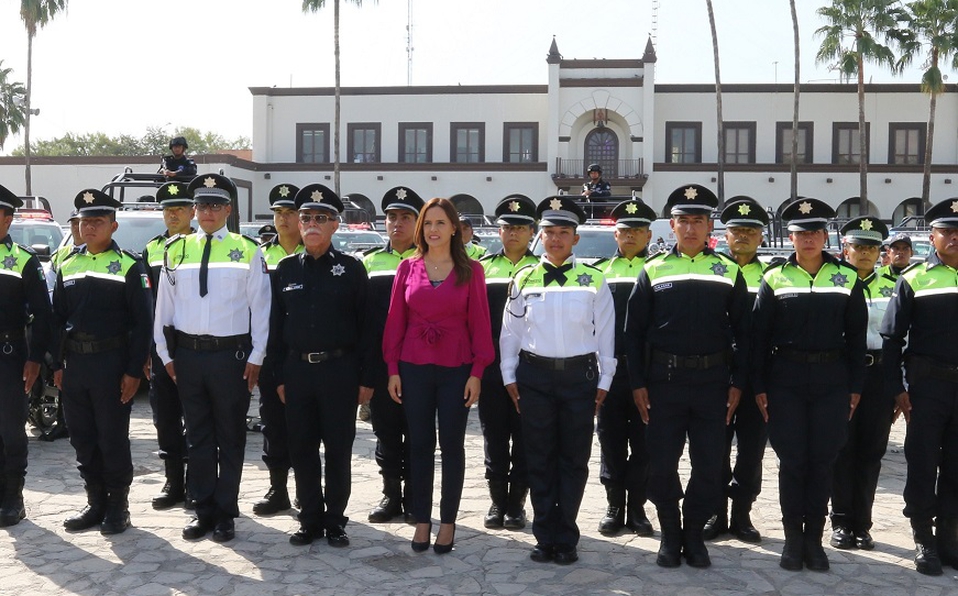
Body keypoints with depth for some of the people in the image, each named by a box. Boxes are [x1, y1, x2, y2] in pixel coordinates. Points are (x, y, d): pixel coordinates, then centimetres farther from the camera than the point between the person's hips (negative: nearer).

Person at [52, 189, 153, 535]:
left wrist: (133, 372, -12)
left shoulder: (128, 267, -5)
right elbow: (58, 320, 15)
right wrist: (58, 365, 8)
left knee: (113, 439, 2)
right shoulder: (67, 266, 12)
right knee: (83, 440, 11)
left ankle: (118, 506, 15)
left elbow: (142, 322, -8)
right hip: (74, 364, 5)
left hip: (111, 363, -5)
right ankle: (95, 503, 23)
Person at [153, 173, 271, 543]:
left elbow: (260, 308, -2)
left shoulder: (247, 251, -1)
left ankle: (225, 512, 18)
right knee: (197, 436, 11)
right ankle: (203, 508, 23)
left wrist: (255, 358, -5)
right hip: (187, 355, 3)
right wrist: (166, 354, 6)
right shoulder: (176, 251, 8)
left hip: (231, 355, -3)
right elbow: (164, 307, 10)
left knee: (231, 438, 6)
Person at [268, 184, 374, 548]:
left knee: (338, 449, 5)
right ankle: (310, 520, 21)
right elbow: (276, 326, 9)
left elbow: (365, 326, -2)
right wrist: (279, 376, 5)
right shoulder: (285, 269, 7)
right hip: (297, 370, 3)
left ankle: (335, 521, 18)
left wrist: (366, 378, -6)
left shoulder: (352, 269, -1)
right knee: (302, 449, 8)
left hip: (339, 370, -3)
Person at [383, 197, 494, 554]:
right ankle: (421, 521, 19)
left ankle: (448, 522, 19)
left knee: (452, 445, 7)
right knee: (419, 444, 8)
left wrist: (477, 372, -6)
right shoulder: (408, 268, 4)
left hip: (456, 370, -1)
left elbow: (480, 323, -1)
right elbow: (395, 320, 5)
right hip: (414, 368, 2)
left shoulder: (470, 271, -1)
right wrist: (392, 369, 2)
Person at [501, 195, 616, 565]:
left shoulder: (593, 280, 1)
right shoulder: (525, 279, 5)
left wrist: (603, 382, 1)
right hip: (534, 375, 1)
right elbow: (510, 331, 8)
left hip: (580, 375, -1)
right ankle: (545, 537, 17)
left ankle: (566, 540, 18)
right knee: (539, 459, 6)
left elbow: (606, 335, 3)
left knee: (574, 460, 6)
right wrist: (509, 377, 4)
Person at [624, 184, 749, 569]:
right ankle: (670, 534, 23)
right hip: (663, 381, 0)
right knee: (662, 463, 4)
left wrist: (737, 383, 1)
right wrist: (637, 384, -1)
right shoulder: (653, 271, 4)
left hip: (712, 382, 1)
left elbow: (742, 332, 7)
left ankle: (694, 534, 23)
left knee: (709, 465, 5)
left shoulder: (729, 272, 5)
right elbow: (634, 331, 4)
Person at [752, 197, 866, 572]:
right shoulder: (775, 278, 1)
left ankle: (814, 538, 18)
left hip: (832, 382, 1)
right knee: (792, 460, 3)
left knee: (822, 460, 6)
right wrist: (759, 387, -2)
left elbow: (856, 336, 7)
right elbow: (759, 336, 2)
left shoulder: (847, 279, 5)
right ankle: (793, 538, 15)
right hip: (786, 380, -1)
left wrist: (855, 387, 3)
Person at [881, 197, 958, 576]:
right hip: (928, 384, -3)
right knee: (922, 463, 4)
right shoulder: (914, 279, -1)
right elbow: (891, 337, -2)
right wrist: (897, 389, -8)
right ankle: (924, 541, 15)